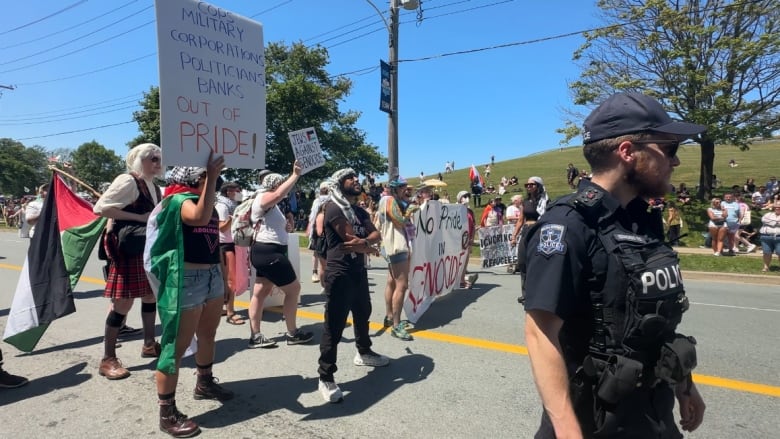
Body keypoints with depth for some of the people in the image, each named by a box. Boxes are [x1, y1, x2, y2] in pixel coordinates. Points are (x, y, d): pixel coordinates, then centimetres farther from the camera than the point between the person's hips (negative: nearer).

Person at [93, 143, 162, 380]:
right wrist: (140, 218, -23)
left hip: (147, 249, 9)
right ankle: (108, 359, 8)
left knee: (150, 296, 16)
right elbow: (100, 207, -23)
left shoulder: (154, 187, 11)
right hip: (128, 250, -9)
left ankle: (149, 345, 30)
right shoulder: (128, 181, -14)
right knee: (123, 303, -5)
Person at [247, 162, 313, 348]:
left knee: (260, 293, 10)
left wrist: (285, 228, 10)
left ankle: (255, 336, 14)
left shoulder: (271, 205, 19)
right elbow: (279, 194, -34)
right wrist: (295, 175, -29)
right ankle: (292, 333, 8)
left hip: (269, 252, 10)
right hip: (269, 253, -10)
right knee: (294, 288, -2)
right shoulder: (263, 198, -11)